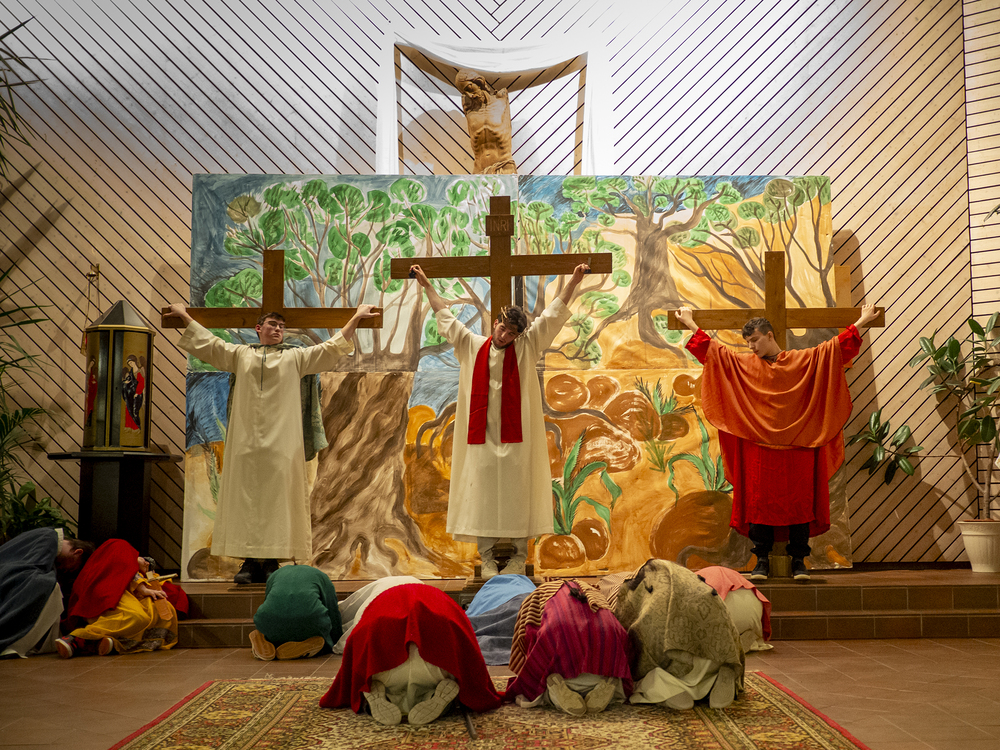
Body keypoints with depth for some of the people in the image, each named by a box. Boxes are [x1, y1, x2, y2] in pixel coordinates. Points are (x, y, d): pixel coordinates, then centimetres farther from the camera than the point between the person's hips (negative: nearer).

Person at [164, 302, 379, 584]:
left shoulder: (296, 357, 14)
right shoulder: (240, 355, 17)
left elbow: (332, 347, 13)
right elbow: (207, 342, 22)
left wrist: (356, 317, 10)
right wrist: (185, 316, 24)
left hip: (281, 443, -1)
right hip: (245, 442, 1)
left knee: (277, 498, -4)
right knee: (246, 497, -1)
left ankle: (272, 561, 0)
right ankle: (249, 562, 2)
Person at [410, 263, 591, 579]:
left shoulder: (526, 347, 4)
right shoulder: (472, 346, 8)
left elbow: (553, 314, 4)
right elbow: (445, 316, 17)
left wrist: (573, 281, 1)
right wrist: (426, 285, 22)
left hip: (515, 435, -1)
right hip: (481, 434, 1)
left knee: (517, 491, 1)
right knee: (482, 491, 3)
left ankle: (519, 555, 10)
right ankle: (486, 556, 11)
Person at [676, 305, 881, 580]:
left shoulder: (805, 360, 5)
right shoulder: (741, 364, 9)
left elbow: (837, 346, 9)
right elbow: (712, 349, 15)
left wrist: (861, 323, 7)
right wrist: (691, 324, 18)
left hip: (797, 448, -1)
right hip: (759, 447, 1)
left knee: (799, 502, 1)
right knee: (759, 502, 0)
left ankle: (799, 561, 9)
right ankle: (762, 560, 8)